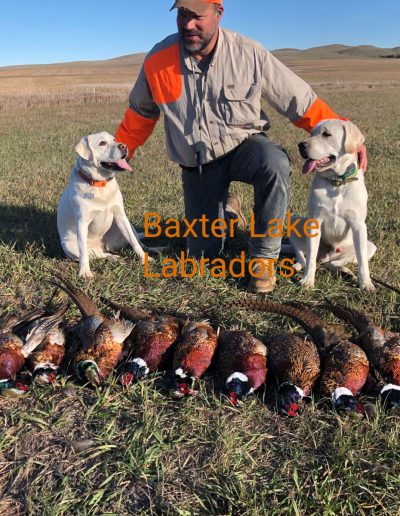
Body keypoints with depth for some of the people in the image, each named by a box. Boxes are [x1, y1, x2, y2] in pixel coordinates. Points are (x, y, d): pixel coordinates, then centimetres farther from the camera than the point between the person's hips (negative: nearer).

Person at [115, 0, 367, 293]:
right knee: (203, 255, 4)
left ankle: (264, 256, -19)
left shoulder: (248, 53, -15)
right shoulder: (158, 60, -10)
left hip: (242, 145, -2)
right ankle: (224, 209, 38)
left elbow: (301, 101, -10)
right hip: (197, 165, 2)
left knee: (275, 164, -40)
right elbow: (140, 112, 9)